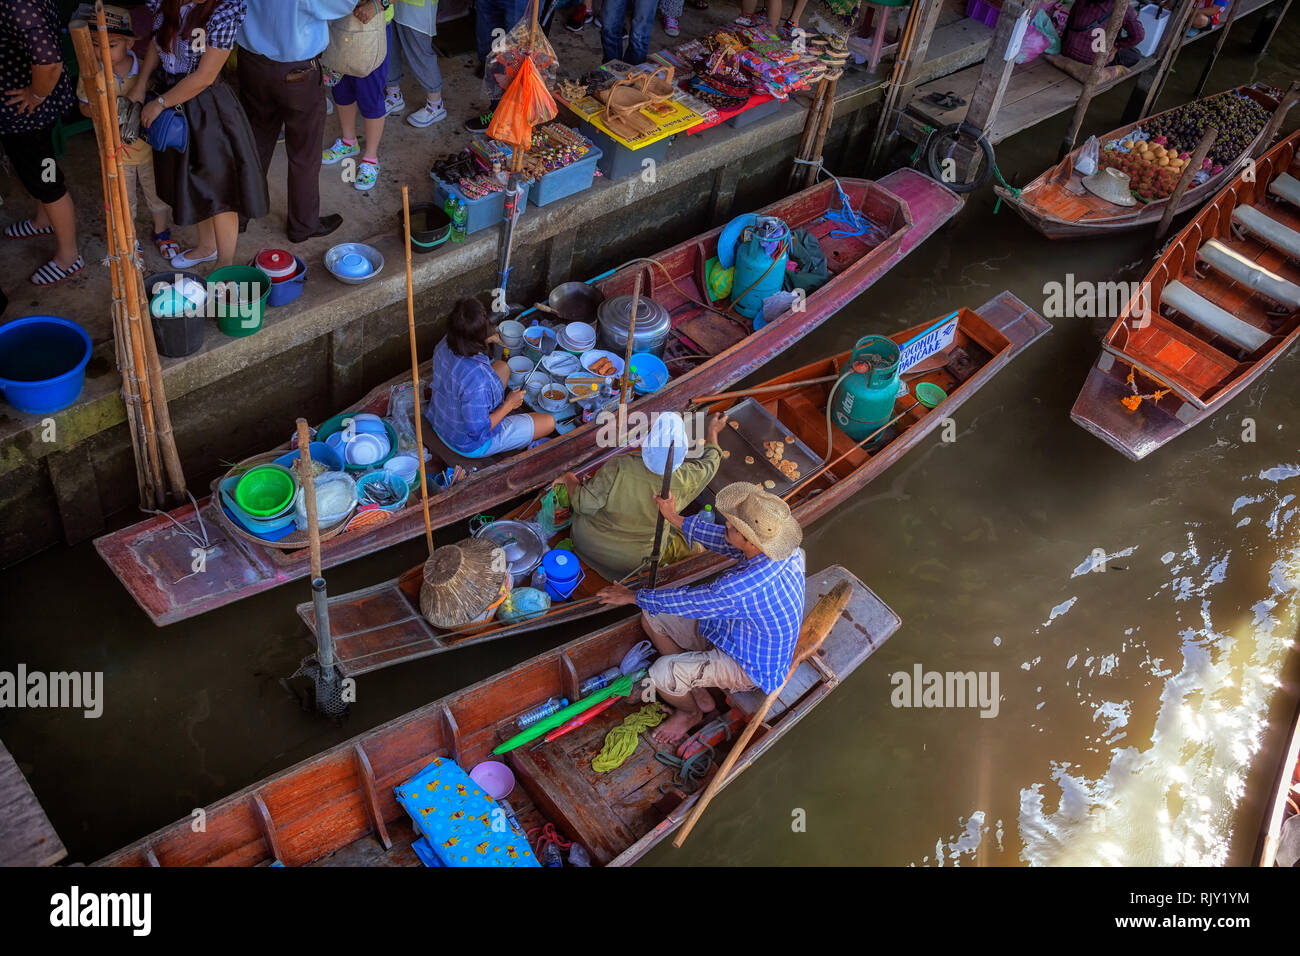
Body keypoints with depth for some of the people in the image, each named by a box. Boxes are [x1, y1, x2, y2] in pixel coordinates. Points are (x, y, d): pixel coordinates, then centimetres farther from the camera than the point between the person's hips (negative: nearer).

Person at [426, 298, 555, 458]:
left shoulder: (444, 346, -17)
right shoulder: (477, 378, -42)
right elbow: (478, 429, -32)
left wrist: (485, 340, 18)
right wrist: (508, 405, -18)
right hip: (471, 443, -8)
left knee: (502, 367, 22)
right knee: (549, 423, 2)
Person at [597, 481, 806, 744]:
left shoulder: (741, 589, -41)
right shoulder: (782, 547, -18)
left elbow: (684, 601, -26)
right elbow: (723, 539, 2)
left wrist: (633, 596, -10)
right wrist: (675, 519, 4)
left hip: (751, 665, -8)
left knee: (662, 673, -22)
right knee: (652, 618, 4)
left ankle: (690, 713, 14)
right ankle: (699, 691, 21)